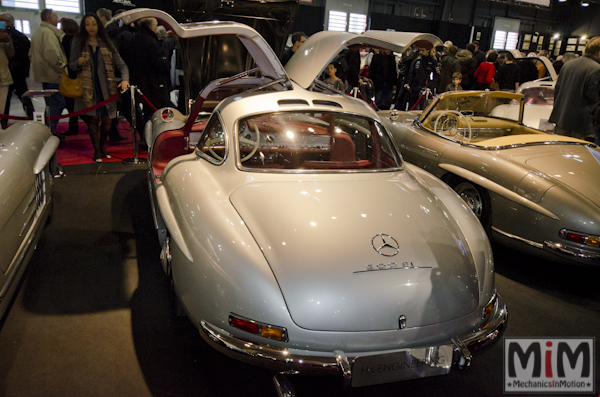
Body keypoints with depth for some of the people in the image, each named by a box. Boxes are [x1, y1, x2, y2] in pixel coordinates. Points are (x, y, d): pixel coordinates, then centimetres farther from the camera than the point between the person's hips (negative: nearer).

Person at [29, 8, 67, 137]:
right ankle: (50, 133, -10)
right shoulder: (48, 32, -13)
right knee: (57, 104, -9)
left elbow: (31, 54, 26)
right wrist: (62, 68, -15)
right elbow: (52, 54, -24)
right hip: (53, 75, -11)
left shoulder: (37, 32, 21)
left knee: (51, 104, 17)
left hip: (43, 74, 11)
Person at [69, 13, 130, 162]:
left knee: (107, 120, 1)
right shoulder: (78, 42, 5)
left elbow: (121, 64, 5)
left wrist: (125, 79, -14)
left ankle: (102, 146, 26)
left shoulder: (106, 43, 8)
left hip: (106, 87, 1)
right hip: (88, 88, -1)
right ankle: (97, 150, 13)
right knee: (92, 118, -2)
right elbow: (71, 65, 8)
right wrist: (78, 63, -16)